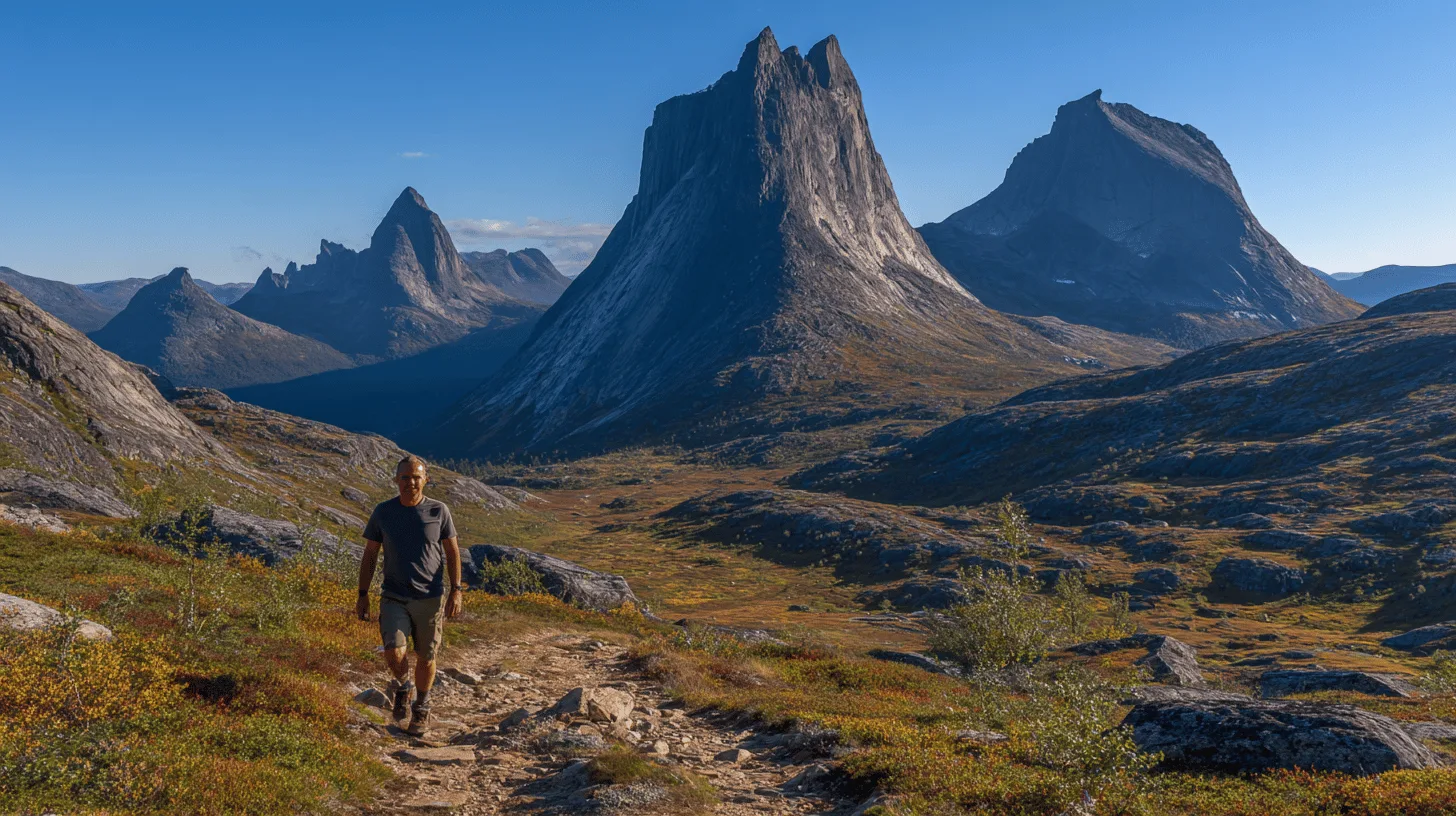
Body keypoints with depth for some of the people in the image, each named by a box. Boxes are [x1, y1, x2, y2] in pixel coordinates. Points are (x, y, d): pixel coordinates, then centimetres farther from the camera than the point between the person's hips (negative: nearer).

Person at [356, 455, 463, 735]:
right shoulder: (383, 512, -1)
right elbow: (369, 555, 6)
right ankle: (402, 685, 17)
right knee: (394, 653, -17)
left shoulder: (438, 511, -3)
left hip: (430, 599, 0)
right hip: (394, 598, 0)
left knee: (425, 658, 8)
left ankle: (421, 707, 33)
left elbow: (453, 552, 2)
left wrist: (456, 591, -6)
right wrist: (362, 595, 2)